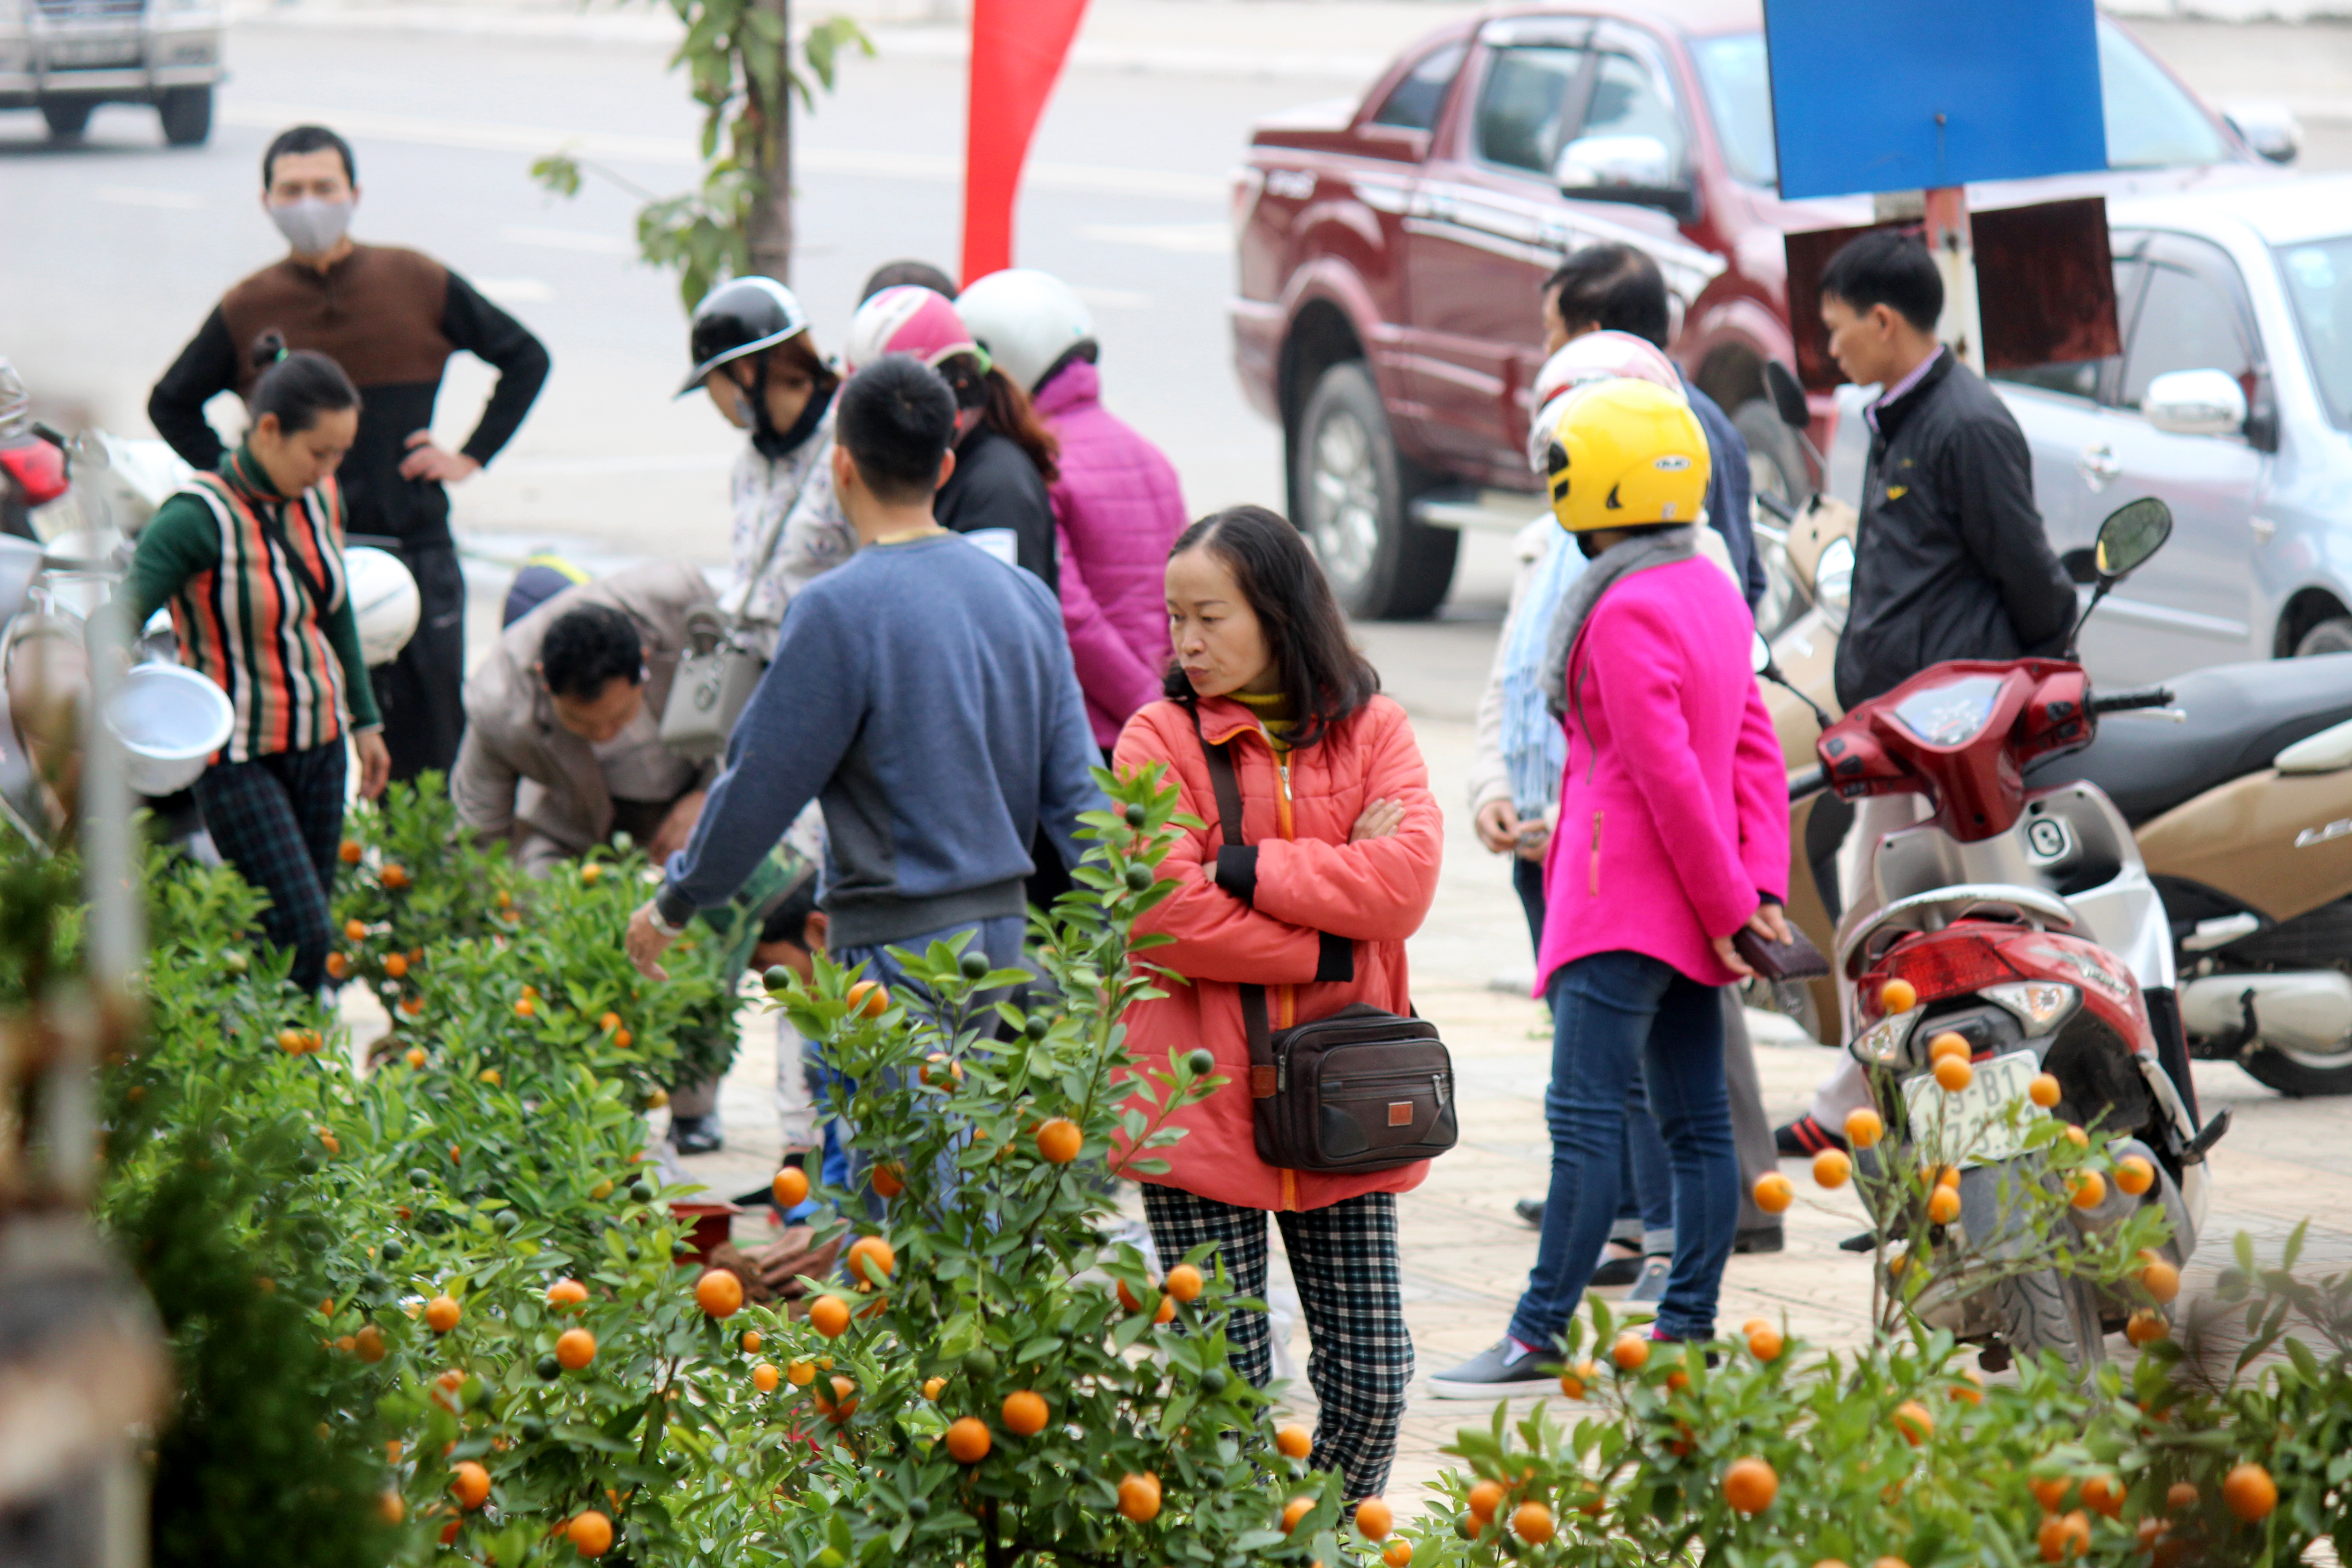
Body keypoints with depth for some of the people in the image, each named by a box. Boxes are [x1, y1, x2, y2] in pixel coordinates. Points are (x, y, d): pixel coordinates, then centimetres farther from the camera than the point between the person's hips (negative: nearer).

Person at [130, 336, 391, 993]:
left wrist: (364, 721, 23)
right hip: (237, 758, -7)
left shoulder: (319, 497, 2)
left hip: (318, 742, 7)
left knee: (309, 930, 7)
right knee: (301, 935, -14)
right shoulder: (196, 519, -20)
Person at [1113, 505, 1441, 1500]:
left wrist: (1245, 870, -14)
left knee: (1373, 1380, 2)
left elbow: (1407, 877, -10)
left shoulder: (1370, 729, 7)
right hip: (1204, 1106, -2)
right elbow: (1164, 913, -13)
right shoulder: (1162, 738, 0)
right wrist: (1326, 943, -12)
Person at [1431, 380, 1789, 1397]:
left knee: (1585, 1115, -9)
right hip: (1689, 910, 10)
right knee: (1698, 1120, 8)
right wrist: (1760, 886, 6)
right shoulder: (1711, 593, 12)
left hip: (1624, 902, -10)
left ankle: (1540, 1337, -9)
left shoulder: (1624, 615, -16)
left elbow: (1670, 777, -18)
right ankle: (1690, 1328, 11)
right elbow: (1756, 750, 11)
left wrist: (1728, 904, -13)